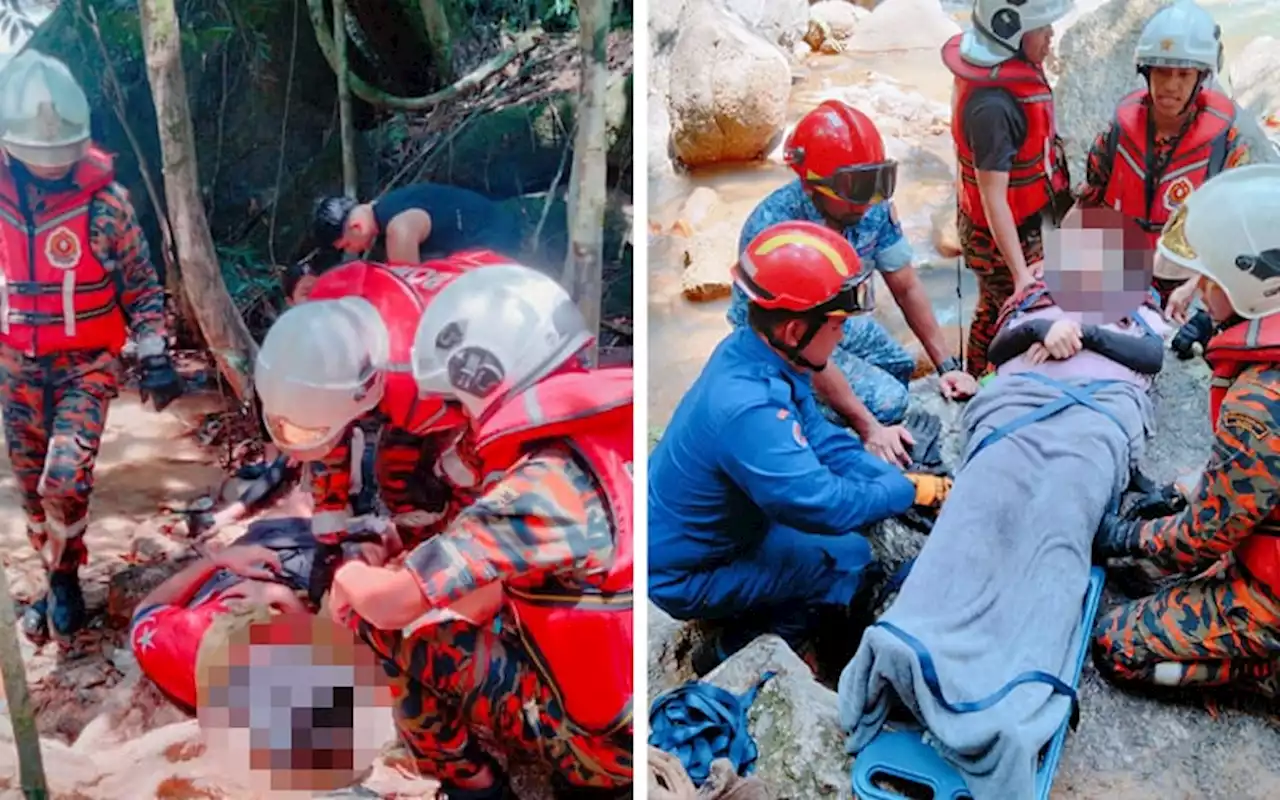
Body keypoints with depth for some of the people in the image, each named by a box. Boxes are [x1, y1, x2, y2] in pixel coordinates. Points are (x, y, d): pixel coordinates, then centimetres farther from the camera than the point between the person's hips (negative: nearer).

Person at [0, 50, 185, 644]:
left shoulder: (105, 200, -13)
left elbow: (142, 285, -4)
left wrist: (154, 355, -13)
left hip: (88, 362, -3)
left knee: (65, 478, -16)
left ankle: (64, 578, 9)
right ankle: (58, 582, 29)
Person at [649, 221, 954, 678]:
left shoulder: (756, 352, -8)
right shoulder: (747, 407, -37)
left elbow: (823, 440, 0)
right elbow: (825, 506, -33)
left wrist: (900, 478, -10)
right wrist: (909, 490, -17)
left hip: (690, 533, 9)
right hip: (686, 574, -9)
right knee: (848, 558, -13)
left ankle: (766, 624, 20)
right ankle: (734, 654, 5)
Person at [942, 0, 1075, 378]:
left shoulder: (1003, 64, -4)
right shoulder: (993, 105, -34)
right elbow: (993, 198, -34)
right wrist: (1021, 272, -35)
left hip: (1022, 222, 9)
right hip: (1002, 234, -9)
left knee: (996, 308, 24)